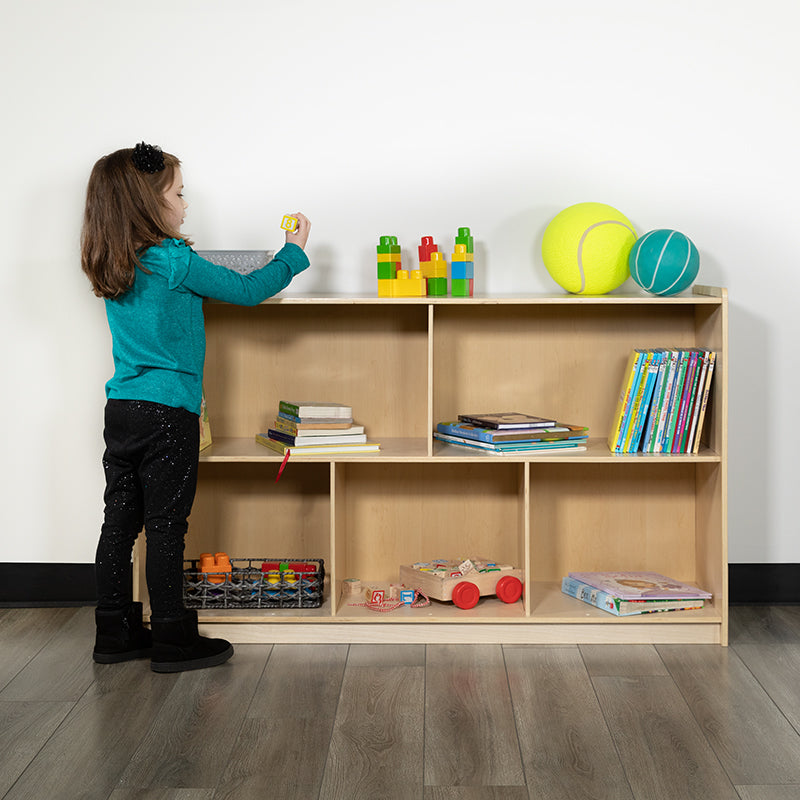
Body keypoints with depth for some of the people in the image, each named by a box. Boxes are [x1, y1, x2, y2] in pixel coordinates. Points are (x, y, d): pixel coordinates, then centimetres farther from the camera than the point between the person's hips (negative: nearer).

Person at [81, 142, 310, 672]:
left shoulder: (112, 269, 9)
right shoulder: (174, 260, -13)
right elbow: (245, 291, -5)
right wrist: (294, 253, 8)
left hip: (122, 409, 7)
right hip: (167, 413, -7)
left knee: (120, 522, 10)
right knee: (166, 527, -1)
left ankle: (116, 633, 18)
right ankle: (173, 641, 6)